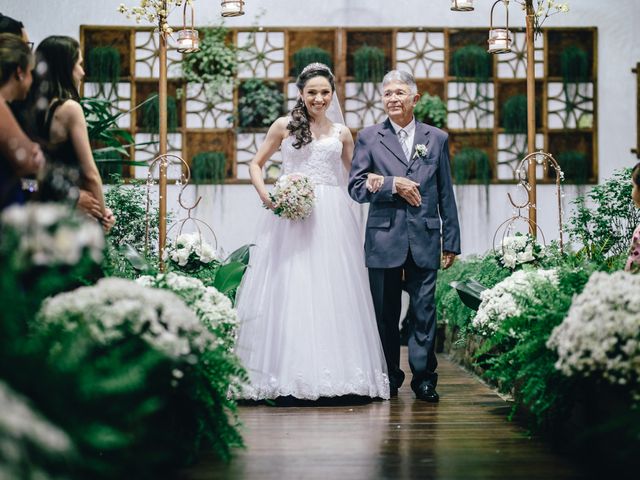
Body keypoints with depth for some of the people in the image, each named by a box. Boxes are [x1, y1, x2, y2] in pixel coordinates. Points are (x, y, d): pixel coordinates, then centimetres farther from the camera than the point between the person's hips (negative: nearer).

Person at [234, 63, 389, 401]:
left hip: (330, 218, 2)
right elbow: (256, 164, 12)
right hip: (289, 215, -2)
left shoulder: (341, 133, 13)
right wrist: (265, 194, -6)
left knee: (332, 294, 0)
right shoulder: (284, 126, 8)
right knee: (289, 290, -4)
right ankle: (288, 378, -2)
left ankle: (336, 374, 5)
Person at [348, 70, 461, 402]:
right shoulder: (368, 138, 7)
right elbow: (356, 187, 0)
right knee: (385, 312, 6)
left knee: (424, 310, 0)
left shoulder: (437, 139, 10)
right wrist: (393, 185, -13)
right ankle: (389, 378, 16)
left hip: (424, 238, 0)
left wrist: (451, 242, 8)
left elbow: (446, 194, 10)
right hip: (384, 238, 0)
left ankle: (424, 377, 9)